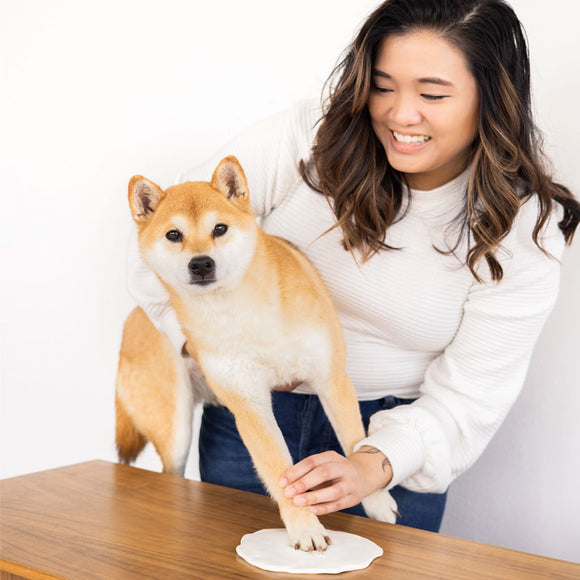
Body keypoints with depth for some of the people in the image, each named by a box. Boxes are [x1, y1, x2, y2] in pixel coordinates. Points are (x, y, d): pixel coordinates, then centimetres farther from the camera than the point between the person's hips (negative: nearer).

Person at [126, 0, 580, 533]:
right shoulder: (307, 138, -16)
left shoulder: (524, 232, -13)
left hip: (396, 438, 0)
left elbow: (470, 396, -16)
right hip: (253, 412, 1)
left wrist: (373, 465, -32)